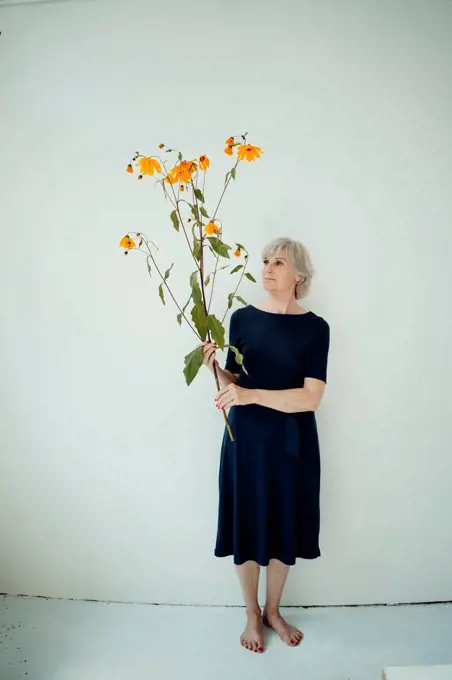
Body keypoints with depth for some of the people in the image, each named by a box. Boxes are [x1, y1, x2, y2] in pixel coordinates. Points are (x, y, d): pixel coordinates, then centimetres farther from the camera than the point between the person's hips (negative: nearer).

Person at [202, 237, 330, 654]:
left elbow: (311, 398, -16)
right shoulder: (243, 318, -2)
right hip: (247, 438, 1)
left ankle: (273, 611, 38)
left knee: (285, 525, 13)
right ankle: (252, 614, 34)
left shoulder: (315, 328, -7)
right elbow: (235, 383, 4)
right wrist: (215, 368, -18)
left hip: (292, 441, 0)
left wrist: (251, 395, -27)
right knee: (247, 525, 10)